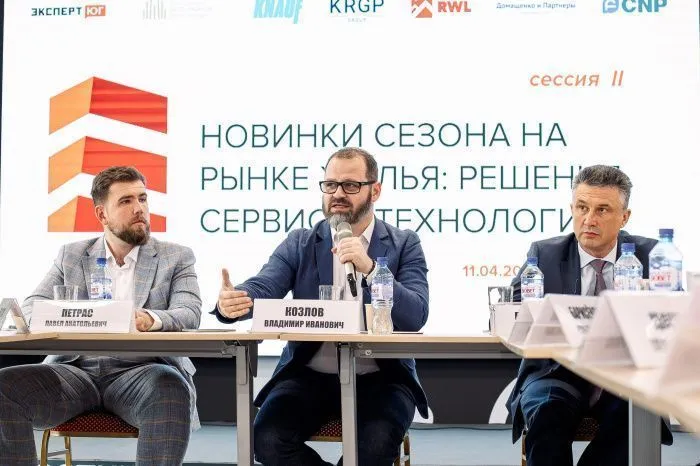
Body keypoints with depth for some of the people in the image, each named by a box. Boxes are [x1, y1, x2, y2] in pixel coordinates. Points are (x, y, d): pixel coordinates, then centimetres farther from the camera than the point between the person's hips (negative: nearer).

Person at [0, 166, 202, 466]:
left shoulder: (176, 258, 13)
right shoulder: (71, 256, 19)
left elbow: (190, 314, -2)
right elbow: (30, 308, 11)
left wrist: (150, 319, -27)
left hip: (141, 371, -2)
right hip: (77, 370, 2)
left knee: (170, 387, -37)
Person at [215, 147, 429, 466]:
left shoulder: (404, 245, 4)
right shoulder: (299, 244, 8)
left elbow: (415, 316, -10)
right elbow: (262, 288, -9)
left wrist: (369, 269, -24)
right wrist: (232, 301, -33)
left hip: (379, 378, -2)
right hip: (309, 376, 2)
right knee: (268, 439, -24)